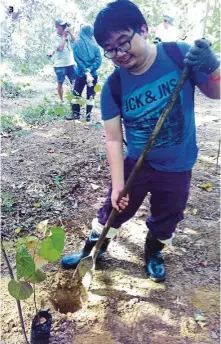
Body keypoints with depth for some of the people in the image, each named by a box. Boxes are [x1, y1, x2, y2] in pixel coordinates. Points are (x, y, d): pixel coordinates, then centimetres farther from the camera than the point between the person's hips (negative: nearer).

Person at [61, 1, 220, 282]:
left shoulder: (180, 54, -17)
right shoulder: (113, 87, -14)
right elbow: (113, 140, -13)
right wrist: (117, 184, -18)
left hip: (177, 167, 0)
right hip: (136, 163, 0)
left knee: (166, 220, 20)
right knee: (113, 211, 13)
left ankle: (152, 253, 50)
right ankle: (92, 250, 42)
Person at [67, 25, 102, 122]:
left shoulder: (77, 43, 0)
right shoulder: (94, 44, 2)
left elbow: (77, 59, -8)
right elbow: (98, 59, -7)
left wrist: (85, 70, -10)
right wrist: (90, 69, -10)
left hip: (81, 73, -1)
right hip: (93, 74, 1)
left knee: (76, 94, 11)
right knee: (90, 95, 8)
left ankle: (76, 114, 14)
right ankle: (88, 115, 9)